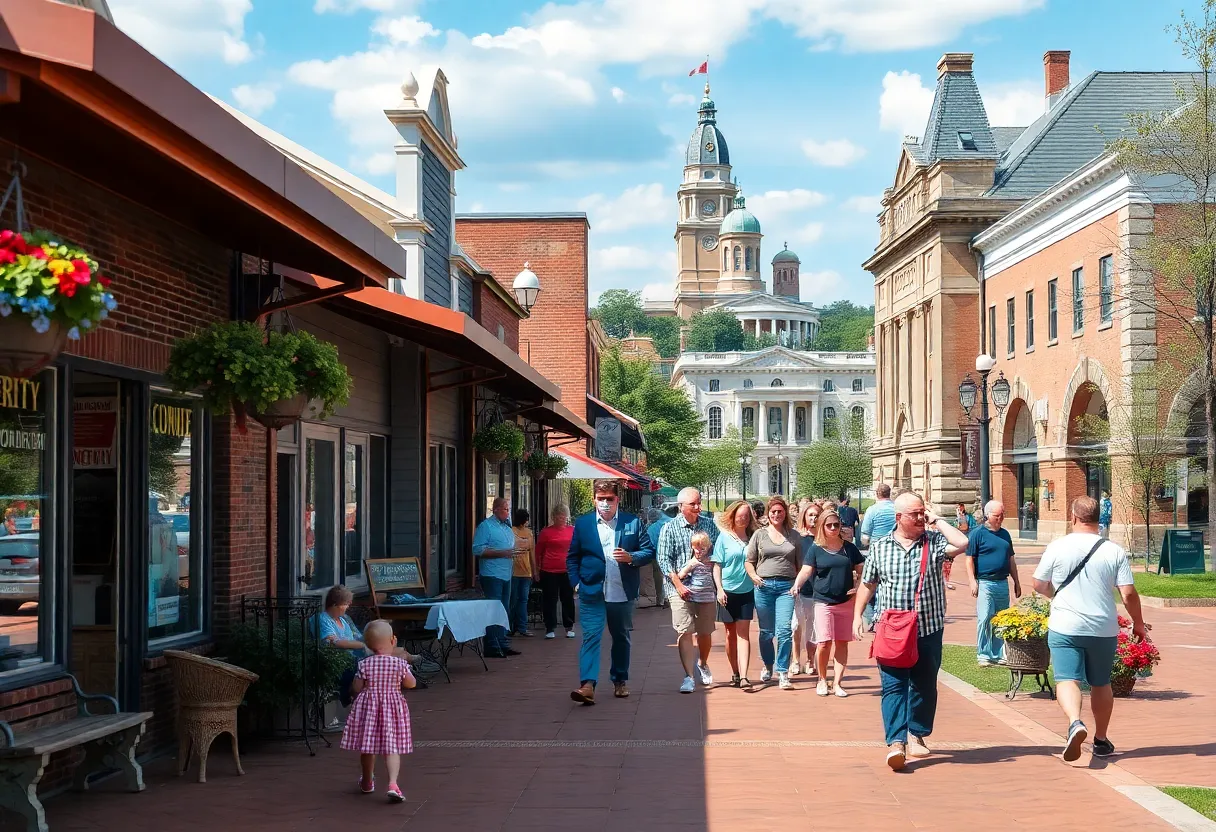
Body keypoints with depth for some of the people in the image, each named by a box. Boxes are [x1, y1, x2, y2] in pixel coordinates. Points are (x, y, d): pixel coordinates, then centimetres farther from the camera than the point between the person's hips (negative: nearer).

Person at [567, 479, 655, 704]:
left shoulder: (633, 523, 3)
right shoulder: (582, 523, 4)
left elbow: (648, 552, 3)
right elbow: (572, 557, 8)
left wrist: (631, 557, -16)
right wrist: (576, 582, -3)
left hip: (622, 593, 1)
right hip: (592, 592, -1)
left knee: (621, 638, 14)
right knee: (591, 636, -13)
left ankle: (620, 681, 30)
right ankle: (587, 685, -22)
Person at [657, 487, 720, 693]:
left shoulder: (709, 525, 6)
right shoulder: (670, 528, -3)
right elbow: (664, 559, -6)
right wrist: (678, 585, -14)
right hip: (680, 588, -3)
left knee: (705, 632, 13)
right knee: (684, 632, -9)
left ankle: (702, 665, 37)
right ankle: (688, 677, -6)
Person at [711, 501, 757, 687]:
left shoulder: (752, 537, 5)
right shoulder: (724, 537, -1)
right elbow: (717, 566, -2)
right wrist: (719, 589, -11)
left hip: (747, 591, 1)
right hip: (728, 591, -1)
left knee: (743, 633, -5)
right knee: (731, 634, 9)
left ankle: (743, 676, -11)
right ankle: (735, 673, 21)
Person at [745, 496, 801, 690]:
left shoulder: (794, 536, 9)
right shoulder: (759, 534, 7)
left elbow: (801, 563, 11)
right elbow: (749, 561, 10)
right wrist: (753, 576, -9)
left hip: (786, 586, -1)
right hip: (764, 586, 1)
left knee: (784, 630, -12)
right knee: (766, 631, 9)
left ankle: (783, 673, -7)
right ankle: (768, 666, 31)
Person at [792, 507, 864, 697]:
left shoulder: (849, 547, 7)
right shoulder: (815, 548, 1)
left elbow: (862, 571, 13)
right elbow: (805, 571, -8)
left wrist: (858, 587, -3)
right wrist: (796, 586, -26)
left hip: (846, 602, 2)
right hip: (823, 601, -2)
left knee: (842, 643, 3)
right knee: (824, 643, -10)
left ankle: (836, 683, 10)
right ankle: (822, 680, 11)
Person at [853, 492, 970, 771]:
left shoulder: (934, 541, 0)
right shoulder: (879, 547, 4)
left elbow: (962, 543, -19)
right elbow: (868, 583, 12)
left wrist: (936, 521, -10)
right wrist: (858, 615, 7)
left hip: (929, 629, 1)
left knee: (924, 686, 11)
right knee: (893, 685, -9)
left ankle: (917, 735, 27)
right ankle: (896, 742, -15)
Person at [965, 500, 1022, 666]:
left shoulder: (1005, 534, 15)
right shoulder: (977, 533, -3)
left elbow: (1011, 560, 22)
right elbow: (970, 560, -6)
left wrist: (1017, 582, 20)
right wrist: (972, 582, -14)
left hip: (1003, 583, 6)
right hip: (985, 583, -6)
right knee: (984, 619, -9)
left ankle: (998, 654, 16)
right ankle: (983, 655, -3)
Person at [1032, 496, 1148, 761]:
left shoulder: (1057, 547, -5)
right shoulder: (1114, 551, -4)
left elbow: (1039, 585, 4)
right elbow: (1128, 593, -6)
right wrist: (1138, 623, 9)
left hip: (1064, 628, -2)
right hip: (1103, 629, 2)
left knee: (1067, 680, -5)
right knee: (1101, 684, 17)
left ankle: (1075, 722, -33)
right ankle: (1101, 740, 26)